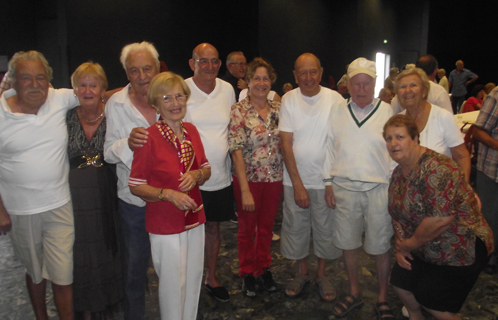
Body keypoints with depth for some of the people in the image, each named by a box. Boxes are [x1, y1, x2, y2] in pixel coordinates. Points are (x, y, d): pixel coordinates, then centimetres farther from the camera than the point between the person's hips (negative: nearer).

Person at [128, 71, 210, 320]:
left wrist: (196, 175, -11)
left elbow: (206, 170, 11)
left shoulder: (191, 131, 1)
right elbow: (135, 186, -13)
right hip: (165, 224, -5)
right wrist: (168, 194, -25)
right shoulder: (149, 137, -16)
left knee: (193, 281, 18)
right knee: (174, 285, 7)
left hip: (194, 219, 6)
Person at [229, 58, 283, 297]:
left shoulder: (278, 109, 2)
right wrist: (245, 190, -18)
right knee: (247, 228, 13)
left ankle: (263, 269, 37)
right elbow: (236, 151, -14)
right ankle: (247, 273, 34)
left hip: (275, 178, 3)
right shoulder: (238, 110, -10)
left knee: (266, 227, 17)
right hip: (248, 178, -3)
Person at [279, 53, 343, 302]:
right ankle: (302, 271, 35)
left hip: (326, 179, 0)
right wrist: (298, 184, -10)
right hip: (295, 180, 1)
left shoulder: (335, 99, -7)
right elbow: (286, 144, -6)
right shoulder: (288, 99, -4)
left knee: (326, 228, 12)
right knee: (295, 227, 12)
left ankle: (321, 274, 34)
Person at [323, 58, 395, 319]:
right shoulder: (337, 112, 6)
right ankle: (354, 293, 33)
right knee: (348, 243, 13)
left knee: (381, 247, 7)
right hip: (344, 187, 2)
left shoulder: (388, 112, 0)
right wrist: (328, 183, 4)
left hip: (379, 188, -2)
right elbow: (329, 148, 8)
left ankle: (382, 298, 28)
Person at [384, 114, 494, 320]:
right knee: (400, 281, 13)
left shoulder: (435, 169, -28)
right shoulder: (398, 173, 1)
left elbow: (441, 219, -34)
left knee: (431, 302, 1)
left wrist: (411, 244, -20)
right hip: (427, 248, 8)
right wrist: (401, 247, -4)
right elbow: (398, 213, 9)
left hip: (459, 248, -8)